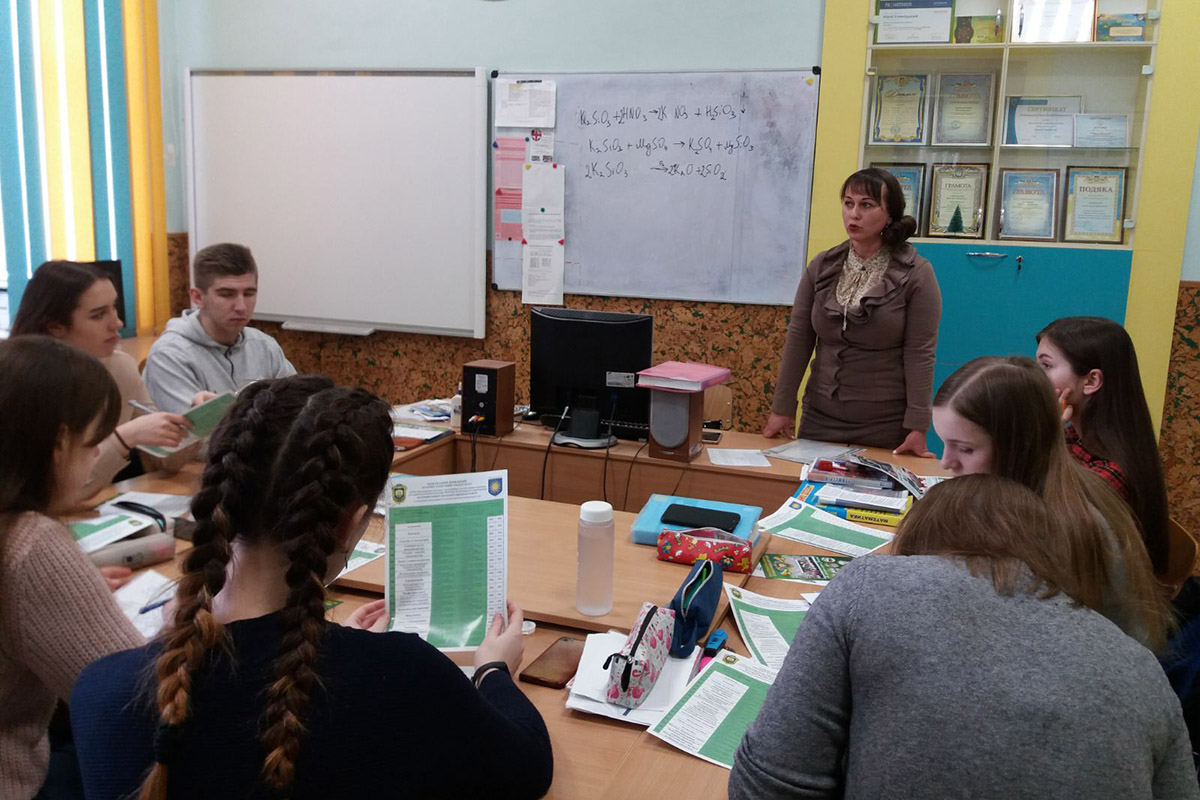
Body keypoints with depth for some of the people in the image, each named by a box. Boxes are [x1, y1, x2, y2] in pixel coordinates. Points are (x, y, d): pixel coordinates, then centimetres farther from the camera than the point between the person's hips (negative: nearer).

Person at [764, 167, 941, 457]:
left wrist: (917, 427, -13)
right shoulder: (821, 267, 3)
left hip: (886, 425, -3)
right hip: (820, 417, 3)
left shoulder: (916, 275, -7)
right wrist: (782, 408, 1)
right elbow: (798, 338, 3)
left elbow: (920, 354, -10)